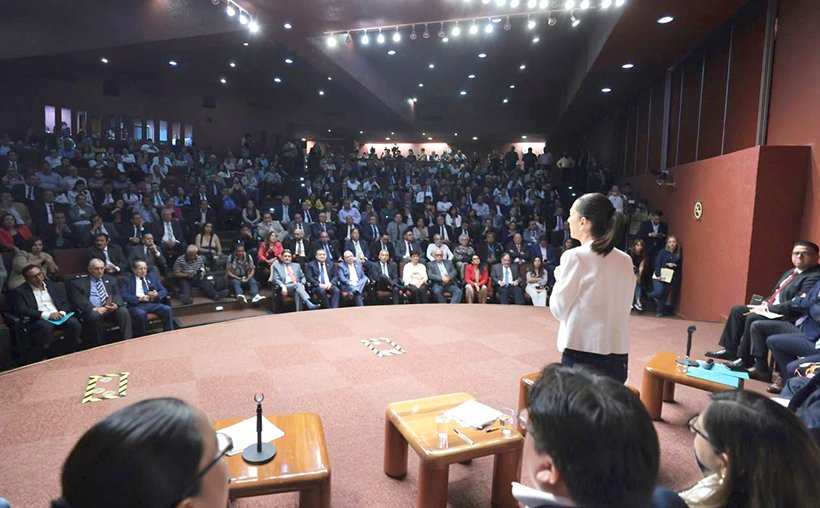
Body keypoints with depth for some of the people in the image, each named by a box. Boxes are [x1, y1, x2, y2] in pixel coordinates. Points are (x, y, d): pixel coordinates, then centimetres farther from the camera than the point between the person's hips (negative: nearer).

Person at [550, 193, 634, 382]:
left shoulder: (575, 257, -10)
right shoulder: (625, 260, 7)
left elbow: (558, 309, -5)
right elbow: (623, 307, 14)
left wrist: (560, 279, 11)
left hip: (582, 353, -5)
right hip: (618, 354, 5)